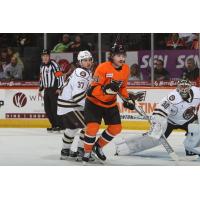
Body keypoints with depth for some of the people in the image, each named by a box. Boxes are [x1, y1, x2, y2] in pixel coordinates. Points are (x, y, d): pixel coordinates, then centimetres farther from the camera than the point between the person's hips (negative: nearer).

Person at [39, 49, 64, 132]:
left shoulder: (53, 64, -11)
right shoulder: (42, 66, 15)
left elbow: (60, 76, -15)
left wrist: (59, 88, -18)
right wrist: (40, 89, 23)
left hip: (54, 90, -8)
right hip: (46, 90, 8)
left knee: (54, 108, -12)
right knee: (47, 109, 7)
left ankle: (59, 125, -6)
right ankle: (54, 125, 16)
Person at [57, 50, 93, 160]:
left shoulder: (87, 72, 12)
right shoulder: (81, 73, -21)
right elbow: (78, 95, -28)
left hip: (65, 104, 11)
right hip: (69, 105, -11)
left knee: (72, 127, 26)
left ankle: (65, 151, 39)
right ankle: (81, 151, -8)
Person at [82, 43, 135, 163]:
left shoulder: (126, 69, -5)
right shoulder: (103, 68, -26)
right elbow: (93, 89, -28)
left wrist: (127, 99, -1)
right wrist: (106, 89, -44)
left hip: (111, 104, 7)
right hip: (94, 102, -7)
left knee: (116, 128, 5)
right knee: (93, 127, -19)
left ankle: (98, 146, 27)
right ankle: (87, 152, 4)